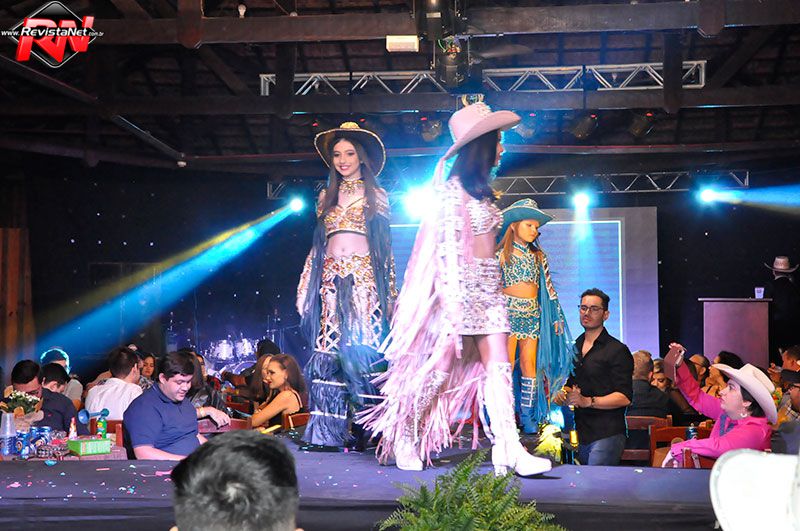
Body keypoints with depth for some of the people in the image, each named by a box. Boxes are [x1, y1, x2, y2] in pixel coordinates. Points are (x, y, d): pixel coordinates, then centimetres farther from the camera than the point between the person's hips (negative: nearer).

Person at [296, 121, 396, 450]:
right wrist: (306, 287, 11)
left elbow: (385, 244, 5)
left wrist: (390, 291, -3)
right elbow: (318, 243, 19)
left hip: (364, 278, -3)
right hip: (331, 279, 3)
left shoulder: (375, 195, 10)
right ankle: (325, 431, -5)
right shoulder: (327, 197, 19)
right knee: (329, 352, -5)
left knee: (363, 350, -10)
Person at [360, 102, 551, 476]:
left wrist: (492, 289, 19)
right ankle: (405, 436, 15)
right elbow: (448, 245, -15)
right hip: (461, 285, -8)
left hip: (488, 286, 8)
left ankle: (508, 449, -8)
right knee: (442, 364, -3)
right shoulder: (454, 189, -10)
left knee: (498, 366, -2)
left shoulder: (482, 192, 17)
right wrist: (454, 297, -20)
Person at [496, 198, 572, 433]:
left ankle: (527, 416, 4)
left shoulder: (539, 256, 14)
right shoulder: (502, 254, 2)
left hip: (533, 314, 4)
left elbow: (548, 287, 16)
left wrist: (557, 316, 14)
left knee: (530, 364, 0)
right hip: (508, 311, -4)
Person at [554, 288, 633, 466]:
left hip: (606, 436, -7)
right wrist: (563, 395, 5)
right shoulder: (573, 348, 17)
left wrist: (587, 401, -21)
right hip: (579, 436, 7)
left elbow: (624, 397, -13)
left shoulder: (617, 350, -5)